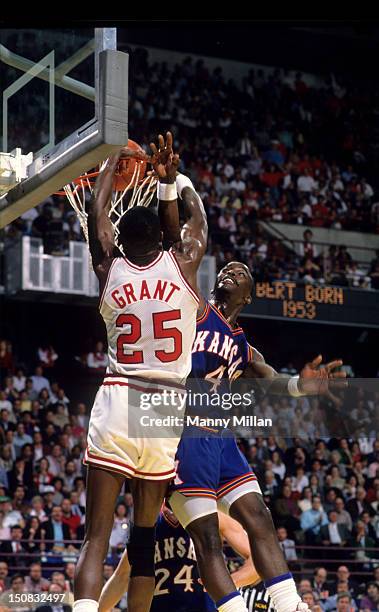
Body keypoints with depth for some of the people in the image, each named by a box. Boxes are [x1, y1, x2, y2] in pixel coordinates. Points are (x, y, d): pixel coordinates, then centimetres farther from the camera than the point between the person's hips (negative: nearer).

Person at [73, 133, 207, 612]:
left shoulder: (109, 269, 3)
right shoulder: (182, 268, 3)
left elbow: (96, 212, 22)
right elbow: (199, 225, 26)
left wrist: (116, 161, 33)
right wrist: (169, 179, 29)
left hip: (118, 400, -1)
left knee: (96, 537, -5)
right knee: (144, 536, 11)